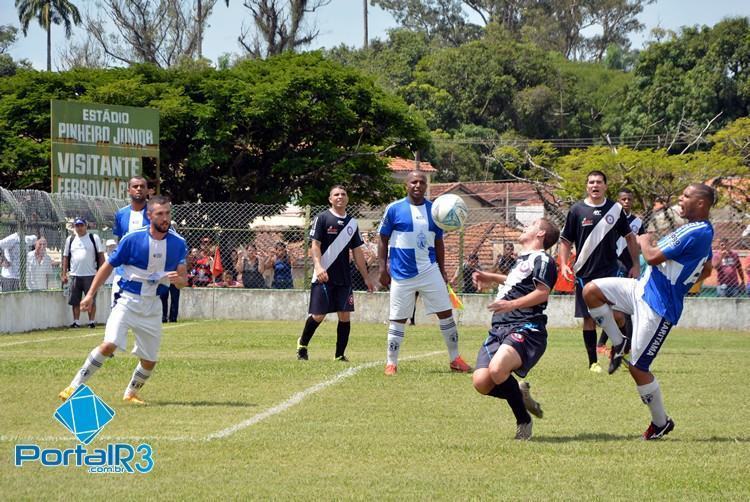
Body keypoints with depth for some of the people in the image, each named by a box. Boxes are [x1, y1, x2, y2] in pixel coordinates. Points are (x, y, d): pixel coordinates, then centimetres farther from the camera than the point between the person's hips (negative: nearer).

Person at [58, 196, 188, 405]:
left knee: (150, 360, 5)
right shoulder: (133, 238, -10)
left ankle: (130, 393, 32)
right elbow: (108, 266, -1)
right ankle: (75, 387, -15)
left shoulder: (178, 243, -2)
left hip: (153, 305, 4)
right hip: (128, 300, -4)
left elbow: (183, 280, 1)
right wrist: (90, 294, -4)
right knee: (109, 344, -22)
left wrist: (177, 279, -24)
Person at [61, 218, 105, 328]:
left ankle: (92, 321, 3)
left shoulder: (94, 238, 3)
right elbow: (66, 257, 14)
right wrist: (64, 274, 7)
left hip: (90, 275, -3)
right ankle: (76, 321, 8)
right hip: (75, 275, 3)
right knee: (75, 301, 3)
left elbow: (101, 255, 0)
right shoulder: (70, 240, 12)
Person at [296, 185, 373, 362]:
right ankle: (302, 344, 19)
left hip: (344, 278, 5)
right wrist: (318, 266, -24)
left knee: (345, 315, -2)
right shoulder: (322, 218, -3)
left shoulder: (352, 222, 12)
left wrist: (366, 277, 15)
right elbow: (315, 245, -9)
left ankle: (340, 355, 7)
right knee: (318, 316, -5)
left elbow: (357, 251, 17)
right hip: (324, 276, -5)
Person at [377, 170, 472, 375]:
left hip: (430, 271, 3)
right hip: (401, 273, -3)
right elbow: (383, 240, 1)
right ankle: (391, 363, 10)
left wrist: (442, 271, 11)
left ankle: (455, 359, 12)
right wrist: (383, 269, -5)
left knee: (446, 313, 2)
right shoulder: (394, 209, -4)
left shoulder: (434, 210, 6)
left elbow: (438, 243, 14)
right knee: (398, 319, 1)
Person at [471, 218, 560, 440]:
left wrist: (512, 304, -26)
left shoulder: (542, 260, -1)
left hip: (525, 329, -8)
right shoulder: (522, 259, 27)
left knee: (497, 369, -34)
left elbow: (542, 292, -17)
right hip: (499, 328, 8)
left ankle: (523, 420, -14)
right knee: (481, 382, -13)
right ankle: (520, 393, 14)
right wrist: (491, 278, 45)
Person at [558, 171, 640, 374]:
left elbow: (629, 236, 14)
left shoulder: (615, 209, 4)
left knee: (617, 315, -12)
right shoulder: (577, 210, 1)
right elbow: (566, 241, 7)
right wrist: (564, 264, -7)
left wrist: (636, 264, 10)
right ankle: (593, 362, 12)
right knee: (589, 318, 4)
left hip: (610, 272, 0)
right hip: (585, 273, 0)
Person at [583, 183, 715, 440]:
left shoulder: (697, 234, -22)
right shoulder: (698, 230, 10)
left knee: (638, 367, -4)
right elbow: (706, 270, 27)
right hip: (643, 289, 10)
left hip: (657, 308, -10)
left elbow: (654, 257, -23)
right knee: (591, 290, -1)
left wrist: (644, 241, -2)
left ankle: (661, 423, 13)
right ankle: (618, 344, 12)